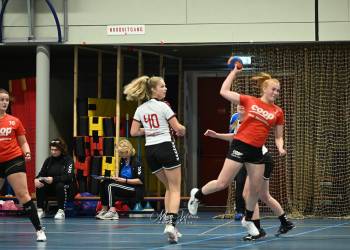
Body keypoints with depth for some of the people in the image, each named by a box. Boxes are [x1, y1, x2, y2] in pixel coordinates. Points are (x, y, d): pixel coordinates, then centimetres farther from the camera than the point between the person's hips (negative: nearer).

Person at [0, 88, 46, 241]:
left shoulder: (14, 121, 5)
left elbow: (23, 142, 11)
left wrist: (27, 153, -7)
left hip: (14, 160, -1)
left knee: (23, 195, -10)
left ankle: (39, 230, -11)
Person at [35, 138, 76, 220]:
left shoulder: (68, 160, -10)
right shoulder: (49, 160, 6)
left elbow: (68, 177, -23)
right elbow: (42, 174, 1)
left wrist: (53, 179, -37)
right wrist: (37, 179, -24)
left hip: (67, 189, -5)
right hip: (52, 188, 5)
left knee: (60, 185, -36)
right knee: (40, 186, -21)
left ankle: (61, 211, -29)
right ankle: (40, 210, -14)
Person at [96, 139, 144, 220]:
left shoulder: (136, 162, -11)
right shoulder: (123, 161, 12)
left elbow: (140, 181, -17)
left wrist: (125, 180, -20)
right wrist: (115, 178, -3)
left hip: (135, 190, -8)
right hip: (124, 187, 8)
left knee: (111, 186, -26)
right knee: (103, 183, -11)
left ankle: (112, 211, -36)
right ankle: (104, 209, -15)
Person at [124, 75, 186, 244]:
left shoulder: (140, 109, 9)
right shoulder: (162, 106, -7)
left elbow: (133, 132, 7)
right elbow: (178, 128, -7)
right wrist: (182, 130, 15)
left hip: (150, 151, 6)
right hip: (166, 147, -6)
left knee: (169, 187, 20)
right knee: (175, 189, -1)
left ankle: (169, 223, 12)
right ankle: (171, 223, -21)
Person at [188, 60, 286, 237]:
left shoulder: (278, 112, 5)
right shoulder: (249, 101, -1)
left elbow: (278, 136, 11)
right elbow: (224, 92, 1)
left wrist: (280, 148, -9)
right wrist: (234, 72, 6)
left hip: (257, 151, 4)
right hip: (240, 146, -4)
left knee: (255, 189, 9)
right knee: (222, 184, -6)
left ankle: (248, 220, 30)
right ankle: (197, 195, 21)